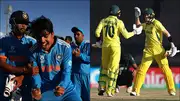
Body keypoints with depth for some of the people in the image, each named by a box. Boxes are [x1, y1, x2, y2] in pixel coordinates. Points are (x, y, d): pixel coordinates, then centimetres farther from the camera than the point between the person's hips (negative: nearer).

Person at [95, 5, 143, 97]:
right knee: (113, 68, 2)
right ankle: (109, 91, -2)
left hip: (105, 45, 3)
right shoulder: (119, 22, -3)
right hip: (115, 46, -3)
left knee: (104, 67, 17)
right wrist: (134, 32, 9)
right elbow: (126, 35, -8)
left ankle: (102, 87, 4)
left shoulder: (103, 21, 5)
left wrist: (98, 39, 12)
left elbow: (97, 32, -7)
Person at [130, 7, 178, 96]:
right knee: (141, 69, -5)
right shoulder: (146, 24, 11)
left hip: (158, 50, -5)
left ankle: (171, 90, 9)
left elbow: (167, 33, -14)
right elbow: (137, 25, 30)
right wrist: (137, 16, 15)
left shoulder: (156, 23, -10)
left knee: (165, 69, -3)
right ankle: (136, 91, -4)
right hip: (148, 50, 5)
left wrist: (172, 45, -21)